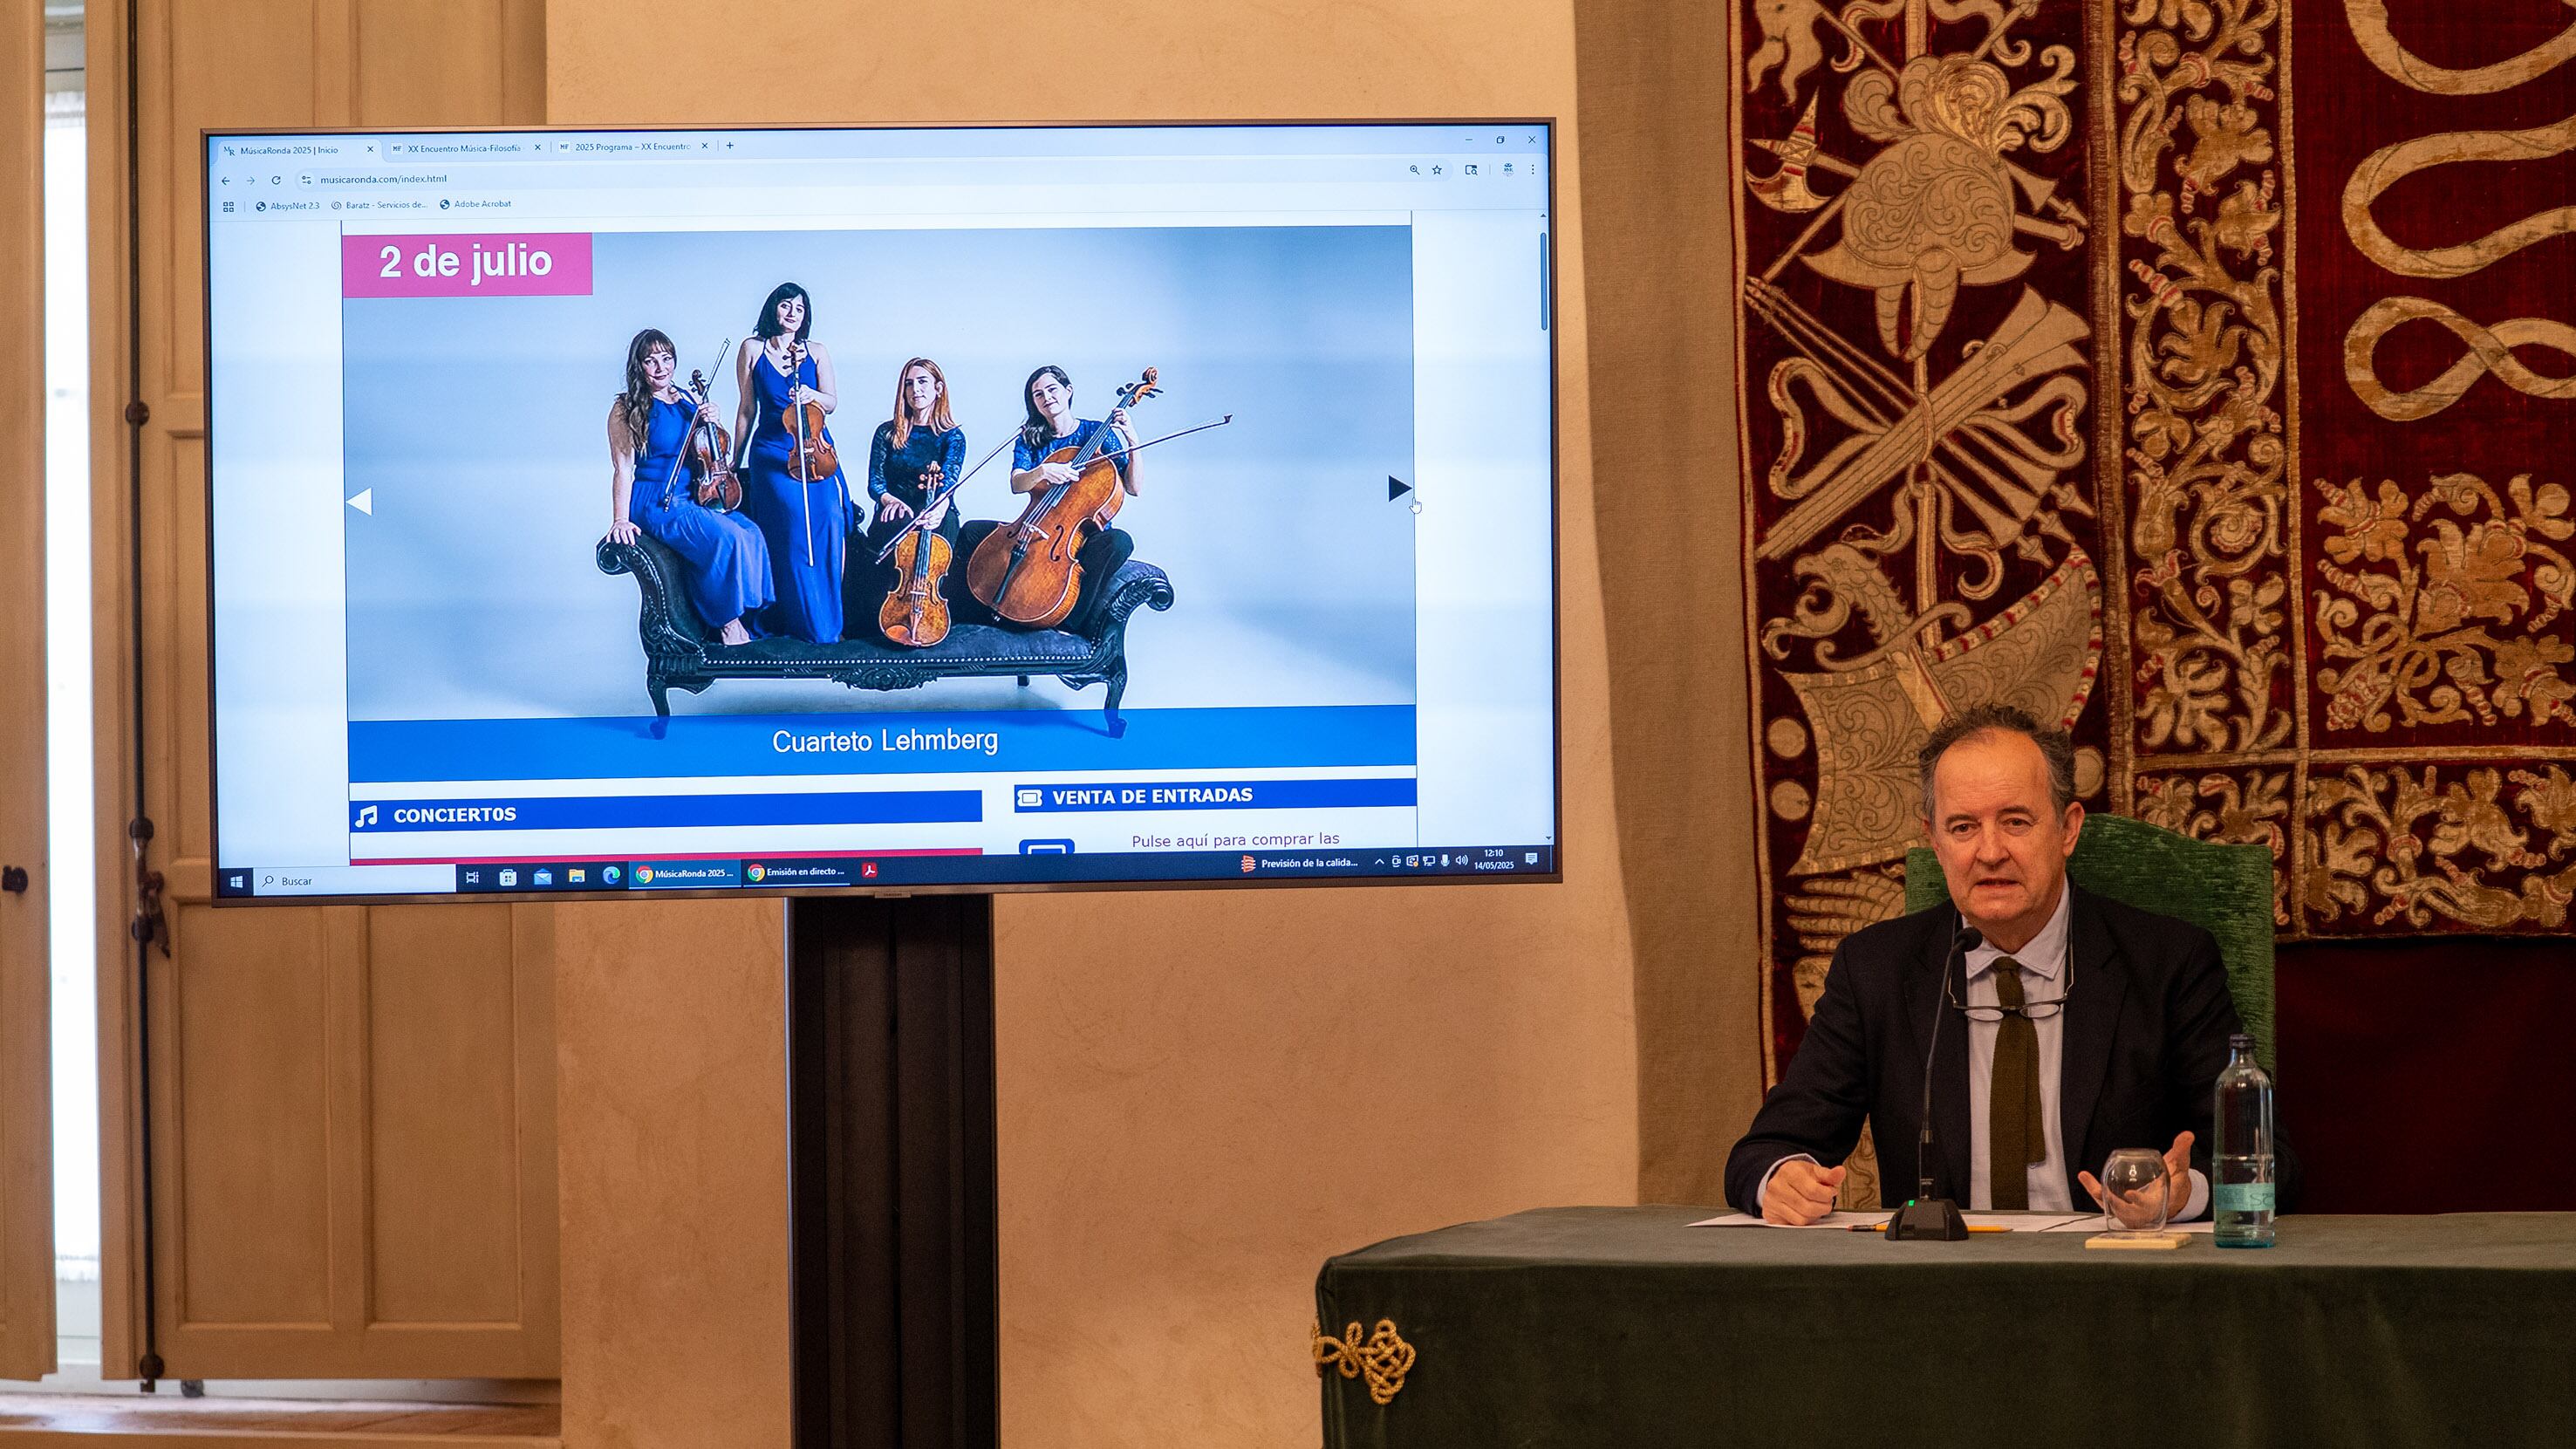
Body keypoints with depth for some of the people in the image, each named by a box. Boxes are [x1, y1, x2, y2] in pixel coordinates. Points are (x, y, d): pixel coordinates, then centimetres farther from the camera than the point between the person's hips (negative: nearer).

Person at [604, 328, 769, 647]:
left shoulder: (688, 402, 13)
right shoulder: (627, 410, -3)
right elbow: (623, 468, -8)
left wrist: (711, 422, 1)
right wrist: (620, 521, -17)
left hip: (694, 498, 6)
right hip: (655, 505, -6)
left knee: (751, 533, -19)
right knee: (727, 539, -27)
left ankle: (749, 618, -13)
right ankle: (728, 622, -15)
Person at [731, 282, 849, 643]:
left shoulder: (816, 352, 11)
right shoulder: (752, 350, 6)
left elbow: (831, 403, 9)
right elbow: (747, 410, 11)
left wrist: (812, 395, -13)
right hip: (773, 452, -2)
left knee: (829, 522, -17)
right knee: (794, 522, -20)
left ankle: (829, 618, -8)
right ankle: (808, 622, -13)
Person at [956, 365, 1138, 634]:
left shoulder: (1096, 432, 1)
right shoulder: (1030, 438, 8)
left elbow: (1133, 488, -5)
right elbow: (1016, 484, -10)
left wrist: (1133, 442, -18)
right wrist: (1041, 472, -31)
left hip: (1086, 536, -3)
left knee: (1118, 541, -38)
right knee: (971, 533, -15)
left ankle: (1073, 621, -32)